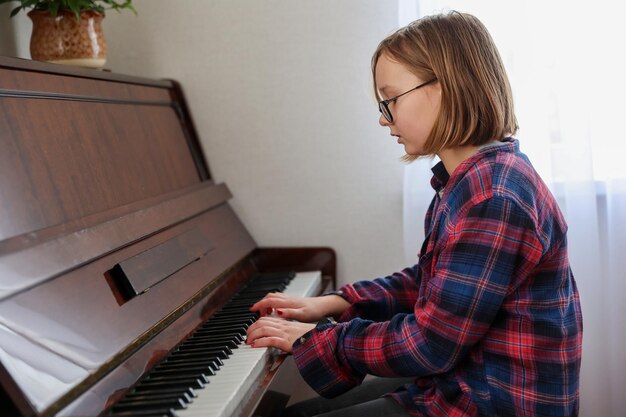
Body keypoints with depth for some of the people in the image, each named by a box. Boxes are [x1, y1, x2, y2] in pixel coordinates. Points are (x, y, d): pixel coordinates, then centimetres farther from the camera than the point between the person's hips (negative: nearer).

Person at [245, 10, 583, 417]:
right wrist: (332, 303, 9)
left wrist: (316, 337, -12)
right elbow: (427, 282, 17)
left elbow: (429, 346, -23)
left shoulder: (493, 196, -25)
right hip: (456, 379, 9)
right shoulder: (474, 177, 7)